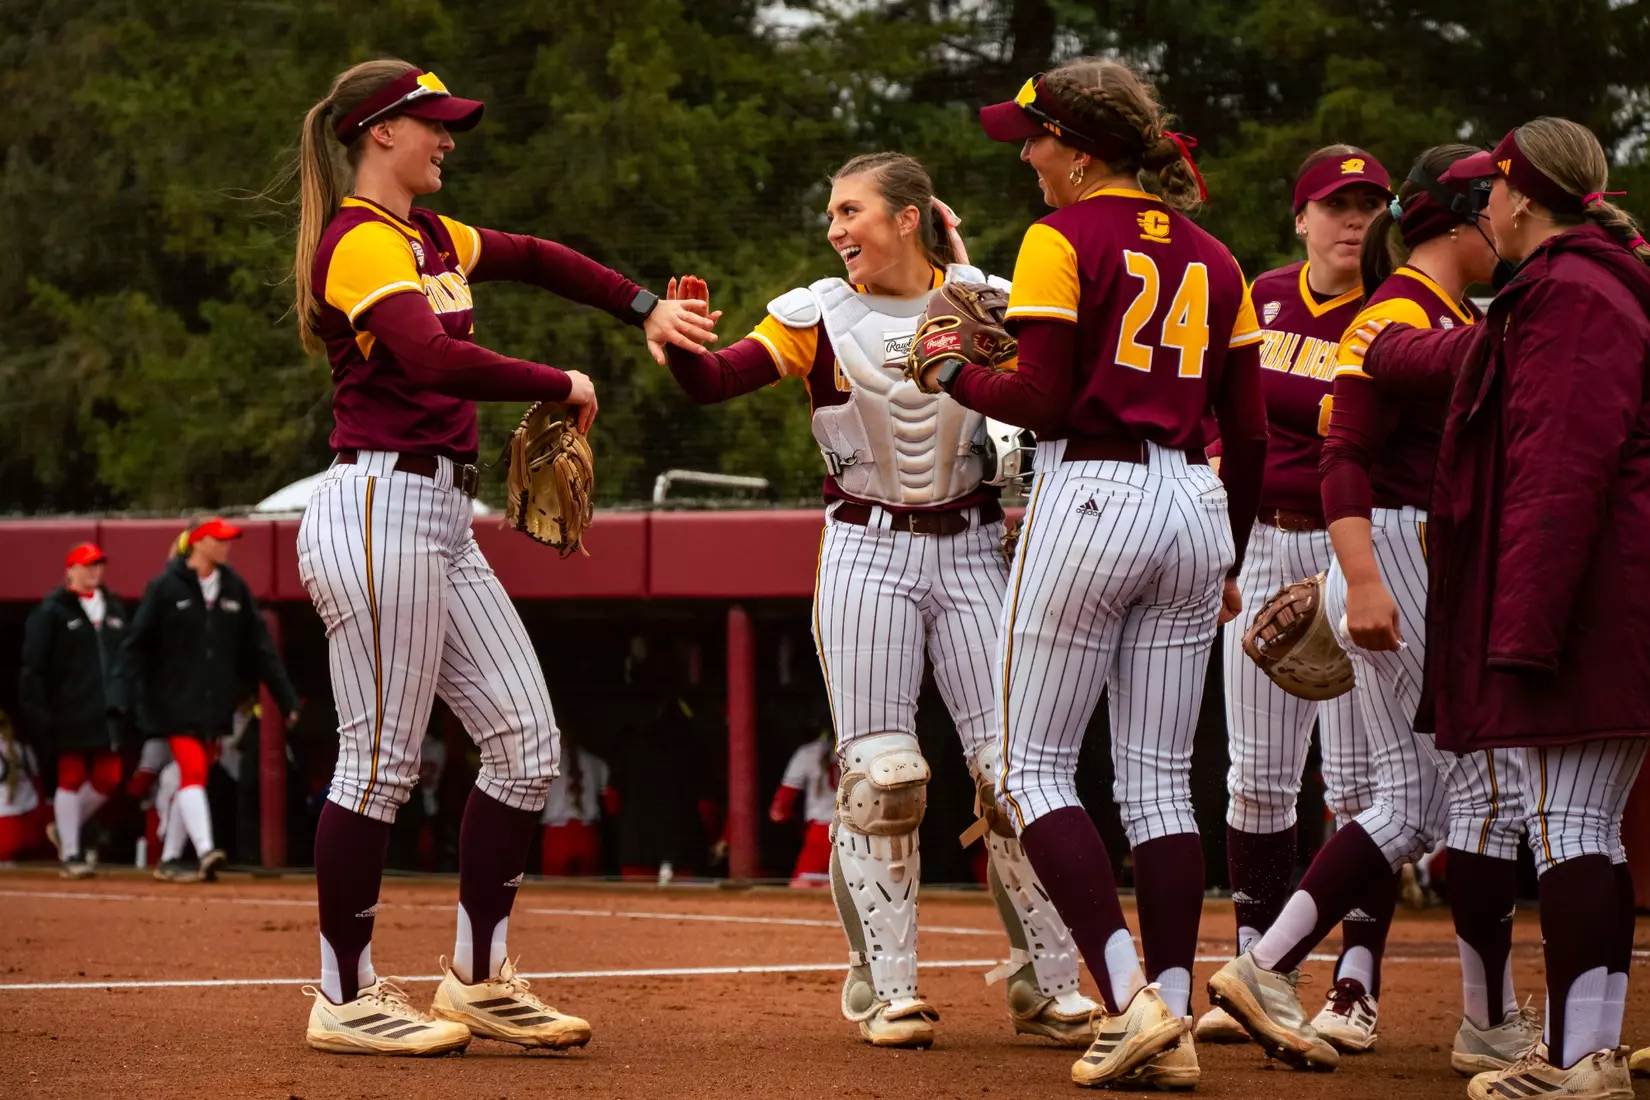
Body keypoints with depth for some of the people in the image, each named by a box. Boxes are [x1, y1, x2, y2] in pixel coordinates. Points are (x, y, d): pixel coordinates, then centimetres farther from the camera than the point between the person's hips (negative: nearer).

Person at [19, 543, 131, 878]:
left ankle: (66, 829, 27)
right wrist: (37, 710, -12)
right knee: (71, 778, -2)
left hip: (109, 712, 6)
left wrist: (127, 701, 12)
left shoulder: (114, 608, 15)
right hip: (70, 712, -6)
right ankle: (69, 854, 4)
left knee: (108, 780, 3)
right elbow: (33, 665, -6)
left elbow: (128, 658, 19)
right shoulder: (52, 611, -3)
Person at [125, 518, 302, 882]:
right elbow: (137, 646, -4)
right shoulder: (166, 588, -7)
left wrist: (287, 698, 3)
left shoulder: (235, 589, 7)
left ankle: (169, 860, 15)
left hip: (215, 703, 5)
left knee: (194, 778, 8)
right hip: (177, 702, -5)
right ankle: (205, 852, -27)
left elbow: (260, 647, 8)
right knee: (193, 771, -16)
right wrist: (142, 700, -10)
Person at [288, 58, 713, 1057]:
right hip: (381, 508, -10)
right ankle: (346, 999, 3)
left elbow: (531, 259, 34)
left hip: (443, 521, 10)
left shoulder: (429, 237, 18)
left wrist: (645, 308, 21)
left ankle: (479, 980, 13)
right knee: (382, 759, -6)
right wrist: (562, 386, -16)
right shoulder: (360, 243, -12)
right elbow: (435, 357, -27)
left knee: (526, 743, 6)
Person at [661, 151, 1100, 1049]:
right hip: (866, 553, 0)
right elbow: (711, 382, -10)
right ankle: (884, 984, 6)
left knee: (1015, 767, -3)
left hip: (971, 548, 1)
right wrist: (677, 341, -30)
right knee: (879, 777, -4)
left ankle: (1045, 983, 7)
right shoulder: (818, 314, 0)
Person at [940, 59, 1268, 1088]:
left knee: (1034, 767, 2)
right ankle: (1172, 1026, 4)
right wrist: (1229, 564, 22)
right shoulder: (1211, 257, 13)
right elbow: (1249, 434, 13)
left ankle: (1129, 998, -12)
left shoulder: (1065, 239, -5)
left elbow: (1042, 400, -13)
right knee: (1161, 780, 9)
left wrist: (955, 375, 6)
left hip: (1091, 494, -6)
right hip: (1195, 508, 6)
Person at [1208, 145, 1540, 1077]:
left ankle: (1266, 973, 6)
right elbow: (1346, 456, -20)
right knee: (1488, 780, -6)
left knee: (1414, 805, 7)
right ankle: (1492, 1025, 1)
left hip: (1446, 570, 10)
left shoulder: (1463, 319, 18)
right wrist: (1362, 579, -28)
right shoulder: (1400, 311, -12)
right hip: (1395, 556, -10)